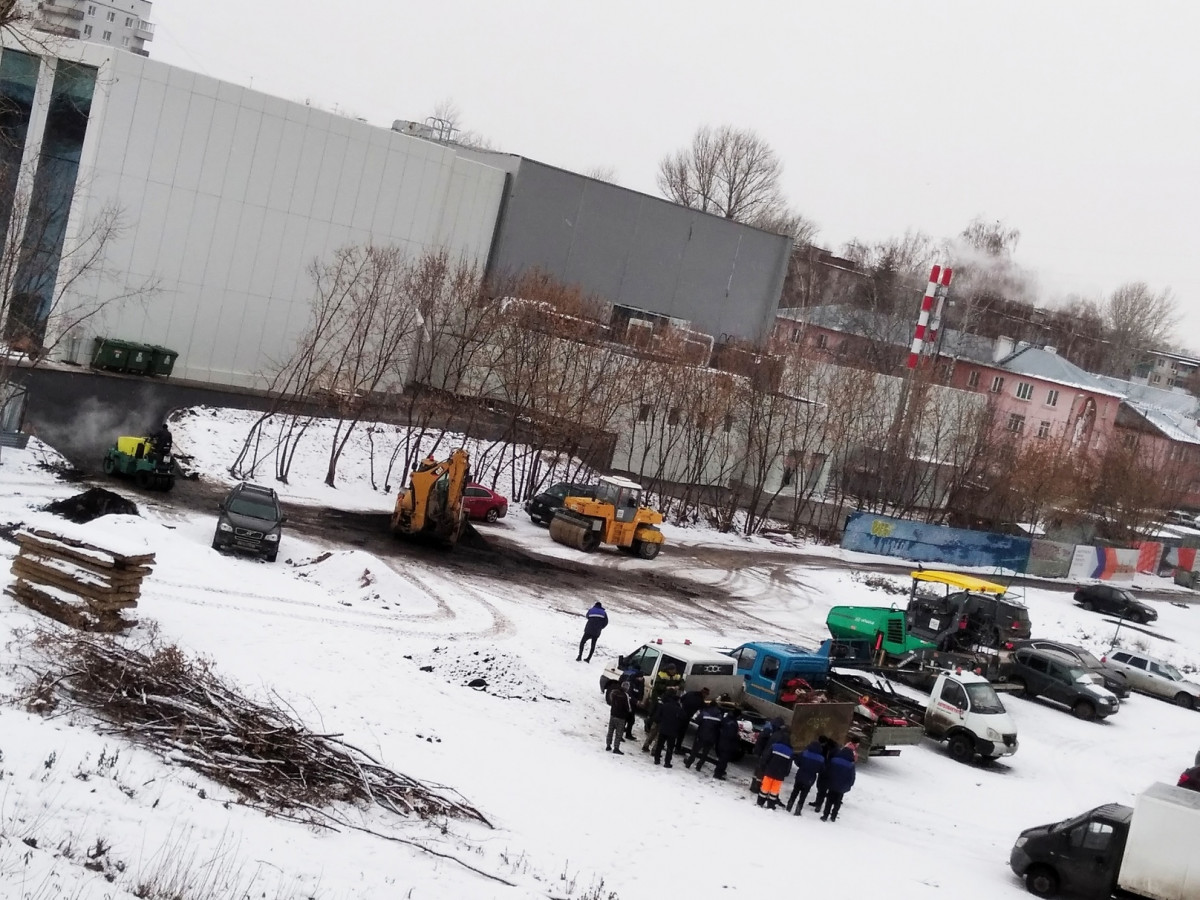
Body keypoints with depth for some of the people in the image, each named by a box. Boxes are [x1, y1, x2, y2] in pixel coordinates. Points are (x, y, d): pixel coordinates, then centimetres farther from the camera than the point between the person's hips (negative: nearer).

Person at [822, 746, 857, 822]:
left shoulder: (833, 760, -8)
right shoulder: (851, 765, -14)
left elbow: (828, 772, -1)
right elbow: (852, 777, -8)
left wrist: (828, 782, 10)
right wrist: (849, 785, 8)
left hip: (832, 785, 1)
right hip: (842, 787, -1)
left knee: (829, 801, 12)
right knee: (837, 803, 14)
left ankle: (825, 816, 10)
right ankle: (833, 817, 18)